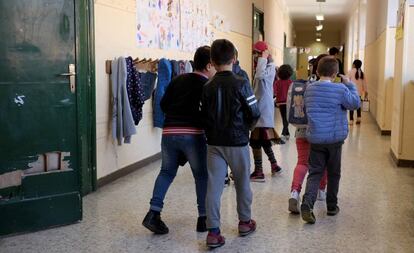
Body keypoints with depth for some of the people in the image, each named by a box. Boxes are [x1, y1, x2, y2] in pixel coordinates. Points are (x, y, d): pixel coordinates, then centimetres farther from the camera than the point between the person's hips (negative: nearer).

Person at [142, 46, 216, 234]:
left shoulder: (178, 80, 14)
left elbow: (163, 104, 14)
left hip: (169, 133, 5)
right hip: (193, 135, -5)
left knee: (167, 172, 18)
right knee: (202, 176, 11)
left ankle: (153, 213, 7)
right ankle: (203, 218, 13)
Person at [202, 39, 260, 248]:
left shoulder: (207, 87, -1)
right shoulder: (241, 84, -10)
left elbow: (203, 115, 2)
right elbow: (254, 113, -9)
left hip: (214, 143, 2)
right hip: (237, 142, -2)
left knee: (214, 186, 2)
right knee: (242, 183, 16)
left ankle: (213, 232, 0)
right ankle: (245, 222, 31)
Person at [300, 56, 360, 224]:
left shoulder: (309, 89, 1)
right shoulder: (341, 89, -12)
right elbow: (355, 104, 1)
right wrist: (350, 84, 8)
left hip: (315, 138, 2)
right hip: (335, 138, -2)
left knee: (315, 173, 5)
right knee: (333, 174, 14)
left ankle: (307, 203, -17)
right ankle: (332, 206, 25)